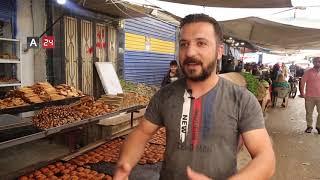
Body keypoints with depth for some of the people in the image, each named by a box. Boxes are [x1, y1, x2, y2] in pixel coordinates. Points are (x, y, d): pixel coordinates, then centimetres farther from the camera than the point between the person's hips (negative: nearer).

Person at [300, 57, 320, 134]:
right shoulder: (308, 72, -3)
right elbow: (302, 82, -3)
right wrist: (302, 93, -7)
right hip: (310, 96, -2)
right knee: (309, 112, 8)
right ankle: (309, 126, 22)